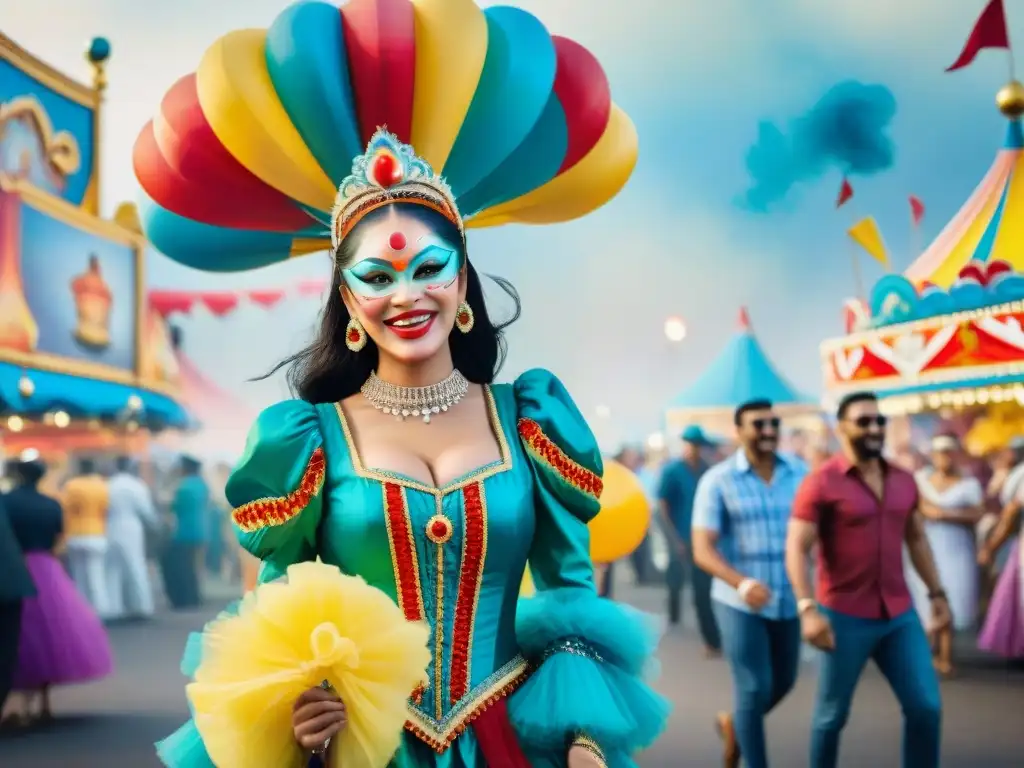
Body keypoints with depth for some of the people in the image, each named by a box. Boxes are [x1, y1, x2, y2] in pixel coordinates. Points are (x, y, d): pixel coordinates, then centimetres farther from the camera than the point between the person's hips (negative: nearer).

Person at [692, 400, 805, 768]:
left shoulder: (799, 473, -1)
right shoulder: (717, 480, -10)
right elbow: (702, 551, -15)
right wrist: (741, 583, -32)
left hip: (787, 601, 4)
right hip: (738, 603, -4)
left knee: (783, 682, 18)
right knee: (755, 689, -6)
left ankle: (733, 724, 46)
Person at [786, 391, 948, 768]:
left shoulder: (903, 480, 6)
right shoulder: (821, 482, -11)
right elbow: (796, 549, -14)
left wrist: (936, 593, 16)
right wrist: (807, 608, -24)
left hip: (900, 616, 5)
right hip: (845, 617, -5)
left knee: (926, 707, 3)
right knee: (833, 713, 8)